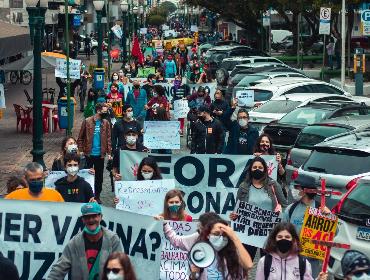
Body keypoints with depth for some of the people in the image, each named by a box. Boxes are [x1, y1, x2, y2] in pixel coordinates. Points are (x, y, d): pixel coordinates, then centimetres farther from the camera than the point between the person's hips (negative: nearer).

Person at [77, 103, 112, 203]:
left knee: (99, 176, 9)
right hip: (88, 154, -2)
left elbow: (108, 139, 4)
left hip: (100, 154, 2)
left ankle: (97, 195, 21)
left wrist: (109, 152, -3)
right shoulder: (87, 122, -6)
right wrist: (80, 151, -8)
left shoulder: (106, 123, 3)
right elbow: (80, 138, -3)